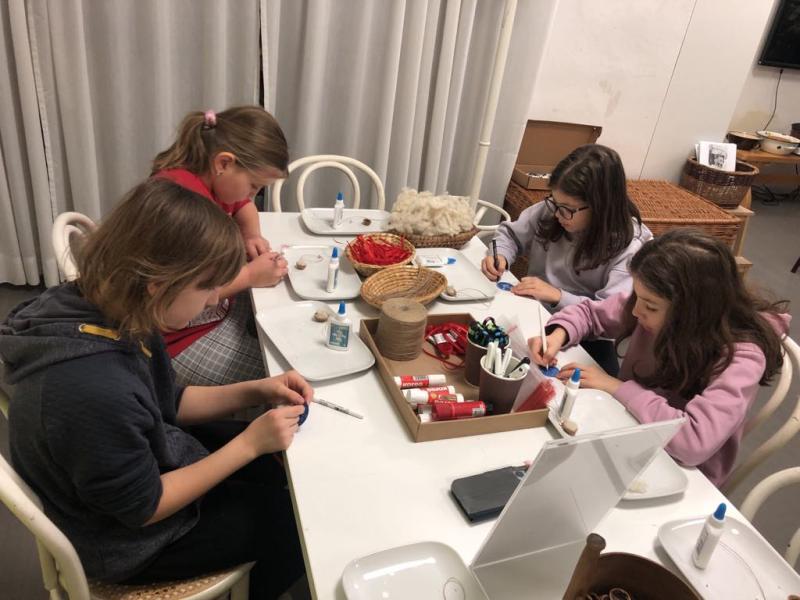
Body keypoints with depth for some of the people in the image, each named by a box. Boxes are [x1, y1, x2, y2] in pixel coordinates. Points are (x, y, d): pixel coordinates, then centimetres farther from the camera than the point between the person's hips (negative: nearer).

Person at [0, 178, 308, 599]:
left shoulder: (107, 313, -15)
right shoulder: (96, 390, -42)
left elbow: (164, 404, 0)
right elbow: (142, 507, -26)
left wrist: (255, 391, -11)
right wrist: (249, 444, -24)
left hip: (142, 459, 8)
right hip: (127, 536, -7)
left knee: (281, 463, 20)